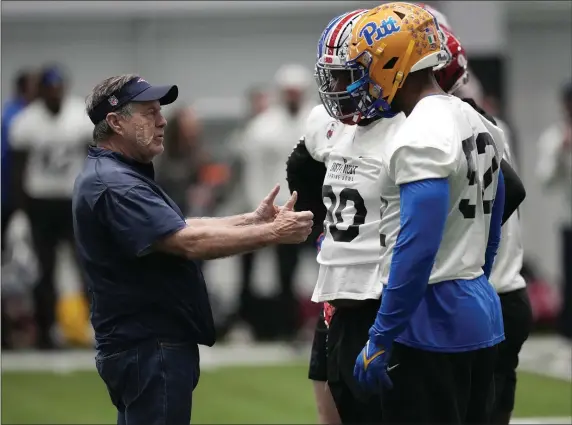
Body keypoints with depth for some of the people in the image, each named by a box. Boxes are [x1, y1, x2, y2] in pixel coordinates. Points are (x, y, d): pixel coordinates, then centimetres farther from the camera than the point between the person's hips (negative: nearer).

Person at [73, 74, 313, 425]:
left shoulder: (123, 175, 16)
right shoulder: (114, 185, -20)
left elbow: (179, 228, 18)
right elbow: (189, 243, -26)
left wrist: (254, 220, 9)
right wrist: (274, 233, -21)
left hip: (149, 345, 11)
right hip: (148, 347, -11)